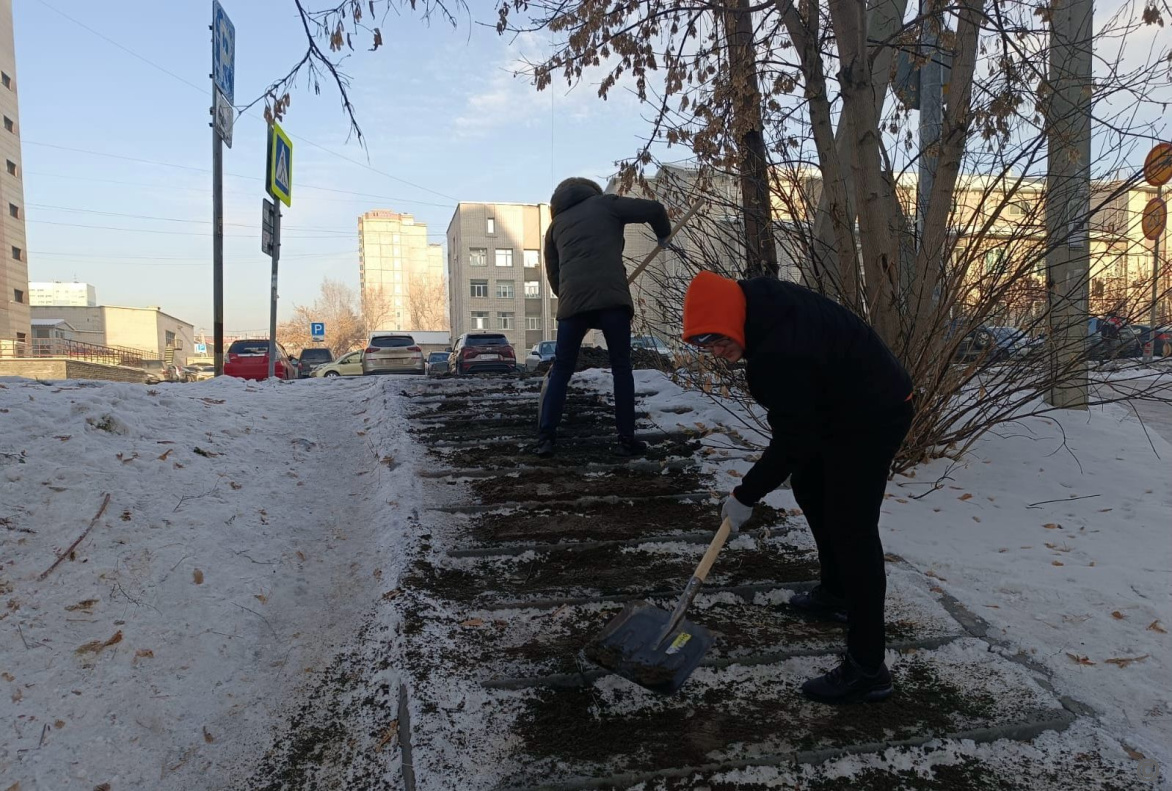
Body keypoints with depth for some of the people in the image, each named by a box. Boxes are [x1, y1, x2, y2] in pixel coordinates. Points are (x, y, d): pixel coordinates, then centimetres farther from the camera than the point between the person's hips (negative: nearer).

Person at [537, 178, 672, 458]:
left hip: (572, 301, 2)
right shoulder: (605, 203, 18)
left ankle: (546, 438, 4)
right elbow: (654, 209, 11)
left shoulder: (556, 224, 27)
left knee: (561, 370, 10)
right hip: (611, 296, -2)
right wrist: (664, 235, 30)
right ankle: (627, 439, 6)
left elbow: (553, 275, 23)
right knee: (621, 368, 8)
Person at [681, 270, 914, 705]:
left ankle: (866, 668, -3)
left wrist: (746, 495, -15)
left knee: (851, 530, -10)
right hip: (844, 403, 11)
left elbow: (792, 443, -26)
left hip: (873, 419, -11)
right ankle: (835, 594, 40)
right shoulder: (758, 297, -6)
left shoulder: (779, 356, -34)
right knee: (809, 489, 22)